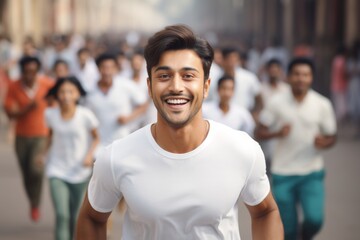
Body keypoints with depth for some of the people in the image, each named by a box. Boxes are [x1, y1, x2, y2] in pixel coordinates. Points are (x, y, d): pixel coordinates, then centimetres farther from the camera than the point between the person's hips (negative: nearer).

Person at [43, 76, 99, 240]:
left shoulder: (85, 115, -12)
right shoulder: (51, 114, -6)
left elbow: (96, 137, 1)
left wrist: (90, 155, -14)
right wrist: (46, 152, 2)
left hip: (80, 172, 0)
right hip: (57, 172, 0)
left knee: (76, 217, 11)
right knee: (61, 215, -13)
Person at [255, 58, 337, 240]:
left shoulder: (322, 105, -2)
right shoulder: (276, 103, -4)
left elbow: (331, 137, 6)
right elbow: (259, 133, 0)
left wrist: (324, 142, -18)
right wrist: (277, 133, -21)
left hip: (312, 172, 0)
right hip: (283, 172, 0)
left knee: (315, 218, -16)